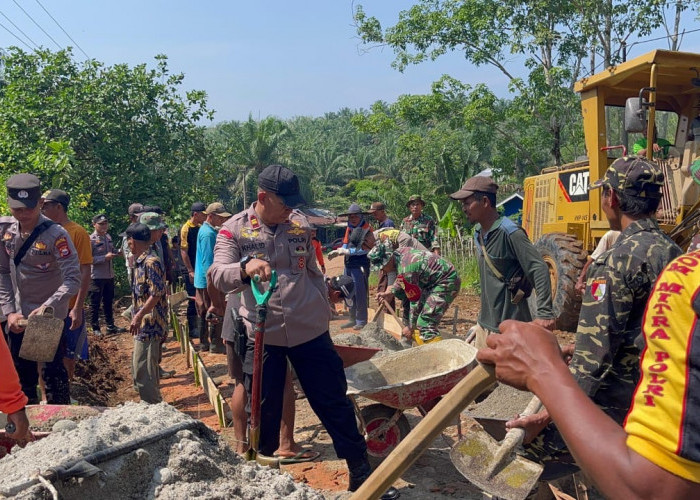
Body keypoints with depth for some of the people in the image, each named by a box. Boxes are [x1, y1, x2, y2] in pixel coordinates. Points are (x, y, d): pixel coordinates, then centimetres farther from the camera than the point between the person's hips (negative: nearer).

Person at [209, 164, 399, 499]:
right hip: (262, 337, -1)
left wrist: (324, 314, 15)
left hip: (310, 333, 2)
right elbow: (218, 277, -17)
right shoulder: (234, 229, -5)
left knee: (335, 405, 8)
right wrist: (245, 267, -37)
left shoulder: (300, 225, 3)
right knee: (264, 414, 10)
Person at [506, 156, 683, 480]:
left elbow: (596, 352, -22)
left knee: (521, 455, -1)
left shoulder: (619, 261, -18)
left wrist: (548, 414, -19)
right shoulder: (672, 252, 8)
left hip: (613, 405, -9)